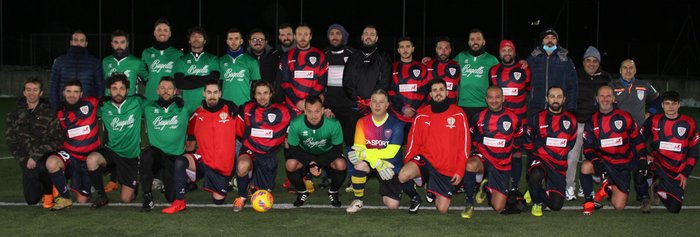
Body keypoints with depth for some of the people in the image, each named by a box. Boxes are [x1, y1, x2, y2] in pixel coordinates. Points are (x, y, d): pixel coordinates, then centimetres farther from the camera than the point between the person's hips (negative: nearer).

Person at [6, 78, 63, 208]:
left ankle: (49, 192, -9)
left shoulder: (49, 113, -3)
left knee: (38, 167, -39)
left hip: (46, 157, -3)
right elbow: (11, 140, 5)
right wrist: (24, 161, -10)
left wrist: (36, 156, -21)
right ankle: (44, 185, 32)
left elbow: (57, 140, -11)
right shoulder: (14, 114, 7)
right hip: (26, 160, 3)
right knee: (31, 200, -3)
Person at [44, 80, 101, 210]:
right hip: (69, 154, 1)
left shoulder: (91, 104, -4)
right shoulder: (60, 114, 4)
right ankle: (65, 198, -14)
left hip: (88, 159, -1)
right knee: (51, 163, -35)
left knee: (82, 200, 3)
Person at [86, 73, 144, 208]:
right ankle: (101, 196, -11)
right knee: (91, 159, -33)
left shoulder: (136, 103, -7)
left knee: (126, 199, -3)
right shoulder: (104, 107, -3)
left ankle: (133, 185, 35)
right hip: (111, 151, 1)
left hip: (131, 156, -1)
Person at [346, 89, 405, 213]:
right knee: (360, 165, -35)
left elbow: (391, 152, -19)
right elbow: (359, 148, -14)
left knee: (392, 204, -11)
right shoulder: (362, 122, -4)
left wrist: (363, 153, -24)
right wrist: (376, 162, -30)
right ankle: (358, 200, -12)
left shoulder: (396, 124, -12)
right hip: (370, 162, 1)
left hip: (391, 166, -1)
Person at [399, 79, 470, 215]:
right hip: (425, 159, 0)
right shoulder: (421, 115, 3)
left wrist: (460, 171, -6)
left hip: (447, 169, 0)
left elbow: (464, 145, -1)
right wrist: (407, 163, -6)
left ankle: (434, 191, 34)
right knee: (403, 176, -32)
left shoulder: (458, 114, -1)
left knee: (442, 209, -2)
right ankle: (415, 198, 3)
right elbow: (413, 142, 6)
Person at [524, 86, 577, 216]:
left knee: (556, 205, -5)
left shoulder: (571, 120, 8)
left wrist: (560, 156, 14)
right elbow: (528, 142, 11)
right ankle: (537, 202, -10)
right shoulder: (537, 118, 1)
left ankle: (535, 194, 27)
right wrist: (536, 156, 5)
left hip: (559, 165, 3)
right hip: (540, 159, -2)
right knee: (536, 175, -40)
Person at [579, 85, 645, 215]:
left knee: (619, 205, -9)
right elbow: (588, 146, 1)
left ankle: (609, 187, 26)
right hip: (603, 161, 1)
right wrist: (595, 160, -19)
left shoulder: (625, 118, 2)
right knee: (586, 167, -36)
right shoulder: (592, 122, 4)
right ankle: (588, 201, -13)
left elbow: (637, 140, 6)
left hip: (623, 165, -1)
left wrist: (642, 160, -3)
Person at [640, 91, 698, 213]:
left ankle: (658, 190, 30)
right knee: (642, 165, -37)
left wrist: (686, 173, -5)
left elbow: (693, 152, 2)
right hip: (657, 164, 0)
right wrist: (644, 156, -10)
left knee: (674, 209, -2)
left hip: (677, 172, 1)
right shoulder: (653, 121, 0)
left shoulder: (689, 123, -1)